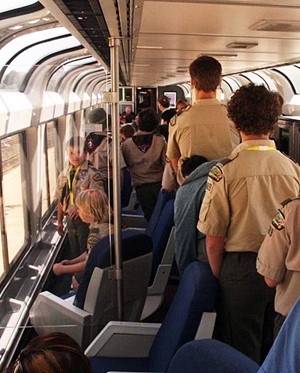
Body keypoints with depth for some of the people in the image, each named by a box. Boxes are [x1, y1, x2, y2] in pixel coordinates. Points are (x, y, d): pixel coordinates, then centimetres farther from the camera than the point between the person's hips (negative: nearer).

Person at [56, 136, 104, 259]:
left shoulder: (92, 174, -14)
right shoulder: (63, 175, 4)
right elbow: (61, 200, 12)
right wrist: (59, 222, 15)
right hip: (70, 219, 6)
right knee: (75, 253, 19)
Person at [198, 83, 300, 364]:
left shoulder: (225, 172, -17)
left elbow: (214, 239, -13)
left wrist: (219, 278, 3)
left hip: (242, 268, -4)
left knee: (242, 353, 16)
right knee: (274, 349, 25)